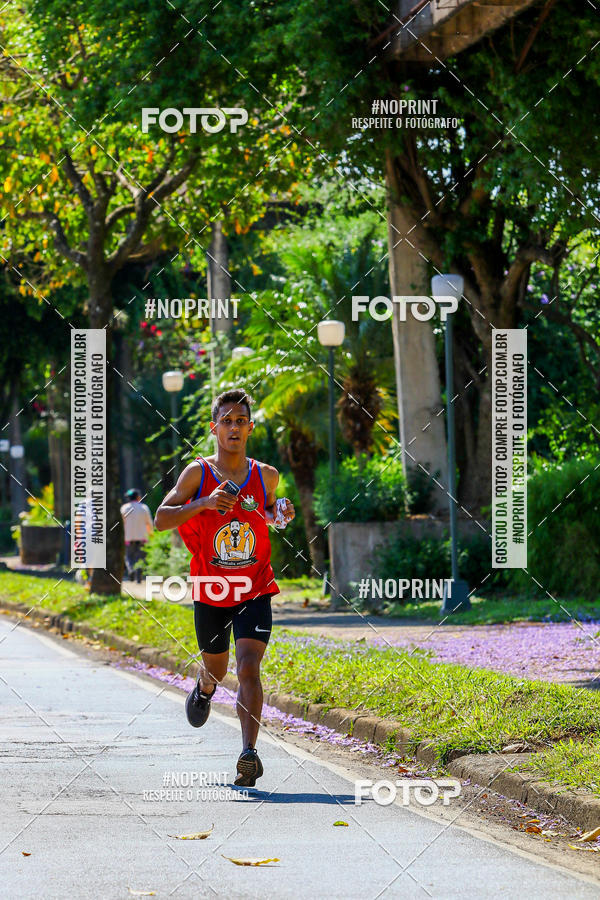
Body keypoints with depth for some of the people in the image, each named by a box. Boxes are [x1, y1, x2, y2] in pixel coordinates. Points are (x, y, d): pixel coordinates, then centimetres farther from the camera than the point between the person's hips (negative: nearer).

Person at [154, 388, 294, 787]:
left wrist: (281, 515, -1)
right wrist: (202, 504, -23)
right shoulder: (197, 473, -5)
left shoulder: (267, 476, 2)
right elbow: (161, 519, -8)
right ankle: (205, 687, 57)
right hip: (211, 592, 0)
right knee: (216, 667, 18)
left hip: (255, 591, 0)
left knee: (249, 666, -19)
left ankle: (250, 753, -23)